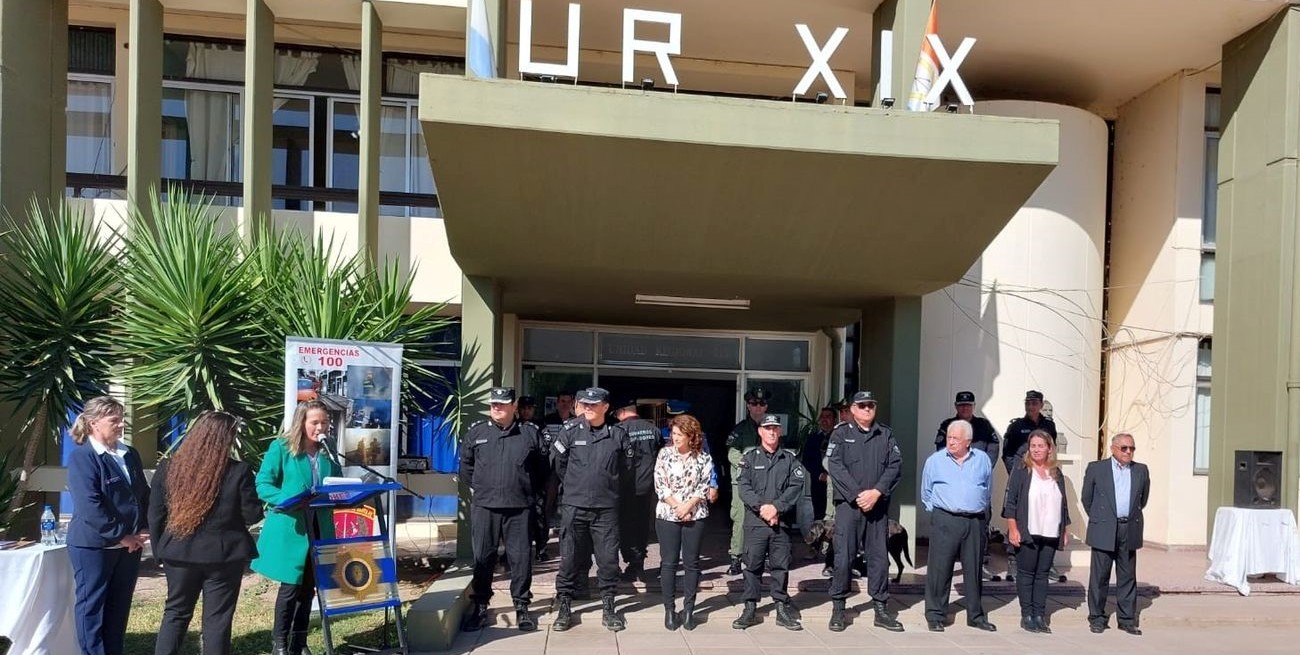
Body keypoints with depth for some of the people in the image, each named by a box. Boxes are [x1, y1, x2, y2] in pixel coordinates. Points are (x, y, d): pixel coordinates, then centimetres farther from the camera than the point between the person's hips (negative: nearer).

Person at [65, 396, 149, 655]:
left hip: (130, 544, 7)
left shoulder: (130, 455, 8)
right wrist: (120, 536, -18)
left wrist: (144, 530, 0)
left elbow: (144, 495, 13)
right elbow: (90, 507, -20)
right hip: (94, 545, -6)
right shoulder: (81, 457, -13)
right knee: (92, 605, 5)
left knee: (120, 606, 13)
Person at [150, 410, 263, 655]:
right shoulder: (239, 471, -14)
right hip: (224, 554, -3)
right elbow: (253, 515, -8)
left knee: (176, 613, 19)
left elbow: (155, 515, 1)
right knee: (217, 619, 6)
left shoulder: (168, 467, -3)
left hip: (180, 552, 3)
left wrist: (160, 550, 12)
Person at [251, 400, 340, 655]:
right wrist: (288, 499, -23)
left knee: (308, 586, 11)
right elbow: (262, 484, -8)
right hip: (290, 526, -5)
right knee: (291, 585, -2)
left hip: (319, 528, 5)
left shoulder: (328, 453, 10)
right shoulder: (281, 447, -5)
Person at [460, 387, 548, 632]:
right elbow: (466, 465, 16)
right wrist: (479, 487, 12)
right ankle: (480, 606, 19)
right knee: (483, 557, 7)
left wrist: (529, 490, 9)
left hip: (520, 507, -1)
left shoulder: (530, 433, 3)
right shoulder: (476, 432, 5)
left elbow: (542, 467, 11)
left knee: (521, 557, 4)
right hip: (484, 506, 1)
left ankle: (521, 606, 16)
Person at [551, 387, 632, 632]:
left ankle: (608, 608, 19)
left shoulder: (618, 434, 0)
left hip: (606, 508, 1)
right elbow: (557, 461, 7)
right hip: (574, 505, -1)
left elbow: (626, 464, 14)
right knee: (569, 559, 5)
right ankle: (565, 607, 18)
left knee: (608, 559, 5)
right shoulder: (571, 431, -3)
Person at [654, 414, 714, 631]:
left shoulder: (703, 457, 1)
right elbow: (660, 485, -4)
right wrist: (678, 506, -12)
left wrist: (688, 506, -14)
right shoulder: (665, 454, 1)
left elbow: (704, 487, -2)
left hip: (695, 515, 0)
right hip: (668, 514, 0)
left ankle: (688, 609, 14)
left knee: (692, 563, 5)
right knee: (668, 562, 2)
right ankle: (669, 609, 10)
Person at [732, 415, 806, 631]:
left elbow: (796, 486, -2)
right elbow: (744, 486, -3)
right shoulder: (750, 458, 7)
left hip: (782, 522, 1)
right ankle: (750, 609, 11)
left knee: (781, 566, 6)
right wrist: (761, 506, -15)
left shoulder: (790, 459, 9)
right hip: (755, 521, -1)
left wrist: (777, 507, -13)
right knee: (753, 565, 3)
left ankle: (782, 609, 16)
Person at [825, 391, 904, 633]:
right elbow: (835, 467, -8)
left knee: (879, 557, 7)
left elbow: (895, 466, 1)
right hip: (848, 504, -3)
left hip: (878, 505, 3)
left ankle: (881, 609, 16)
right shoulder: (841, 433, 3)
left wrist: (876, 492, -12)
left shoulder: (886, 434, 11)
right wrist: (857, 495, -14)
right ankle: (838, 608, 7)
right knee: (843, 557, -2)